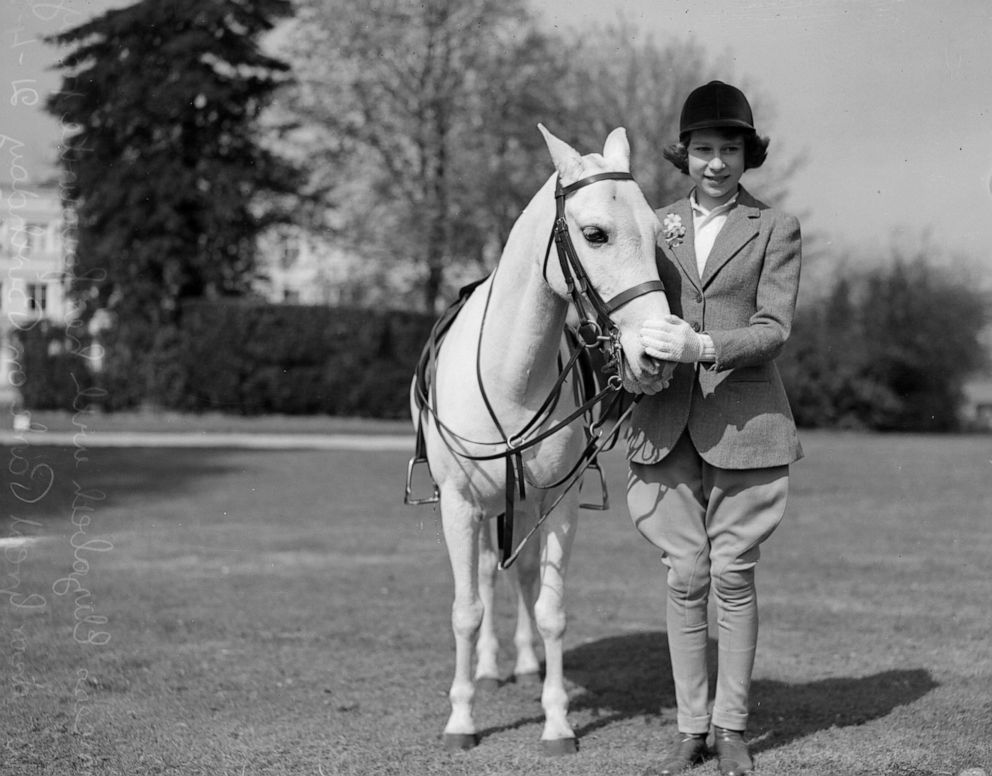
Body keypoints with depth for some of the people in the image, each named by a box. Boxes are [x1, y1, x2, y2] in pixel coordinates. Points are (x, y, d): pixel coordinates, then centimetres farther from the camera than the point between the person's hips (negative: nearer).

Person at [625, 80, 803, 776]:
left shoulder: (776, 230, 2)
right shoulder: (656, 226, 11)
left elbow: (774, 328, -9)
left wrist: (702, 346, -24)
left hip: (744, 422, -2)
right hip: (666, 424, 2)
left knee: (733, 575, 1)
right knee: (685, 577, 4)